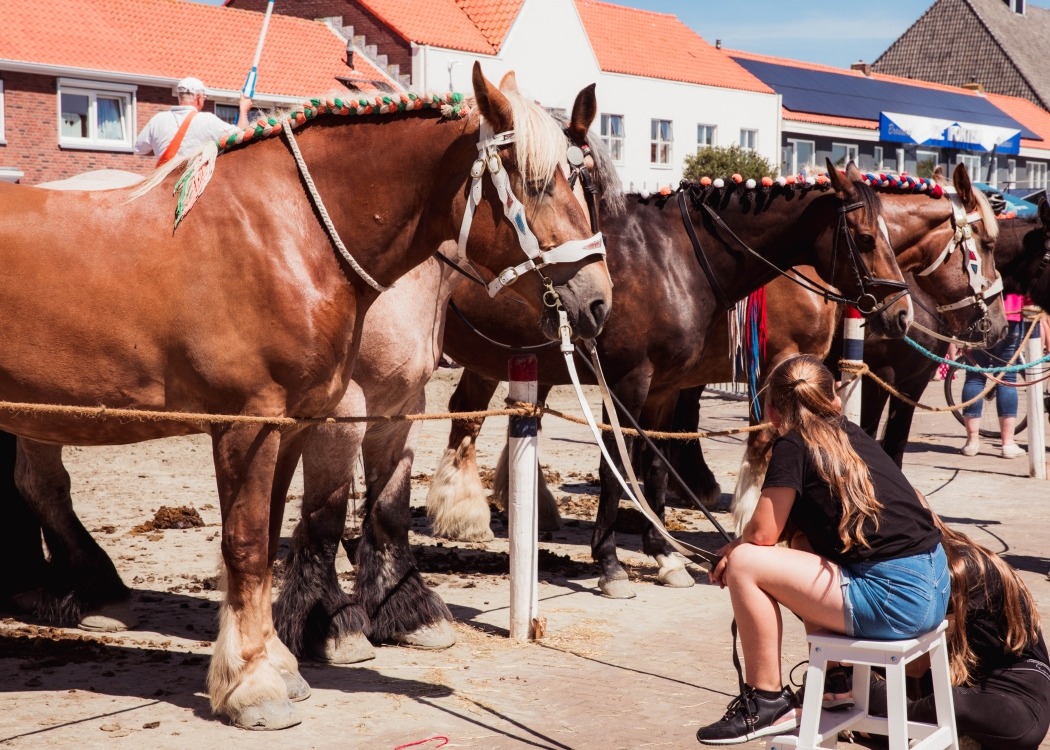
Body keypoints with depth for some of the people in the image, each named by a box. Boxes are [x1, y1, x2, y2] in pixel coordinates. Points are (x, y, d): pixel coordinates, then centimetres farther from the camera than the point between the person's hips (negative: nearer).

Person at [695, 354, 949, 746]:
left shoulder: (793, 445, -4)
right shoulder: (853, 435, 16)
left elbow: (763, 534, -5)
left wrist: (735, 548, 16)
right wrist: (743, 544, 21)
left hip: (895, 602, -8)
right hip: (934, 586, 8)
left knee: (744, 565, -3)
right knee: (805, 546, 28)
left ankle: (767, 701, 6)